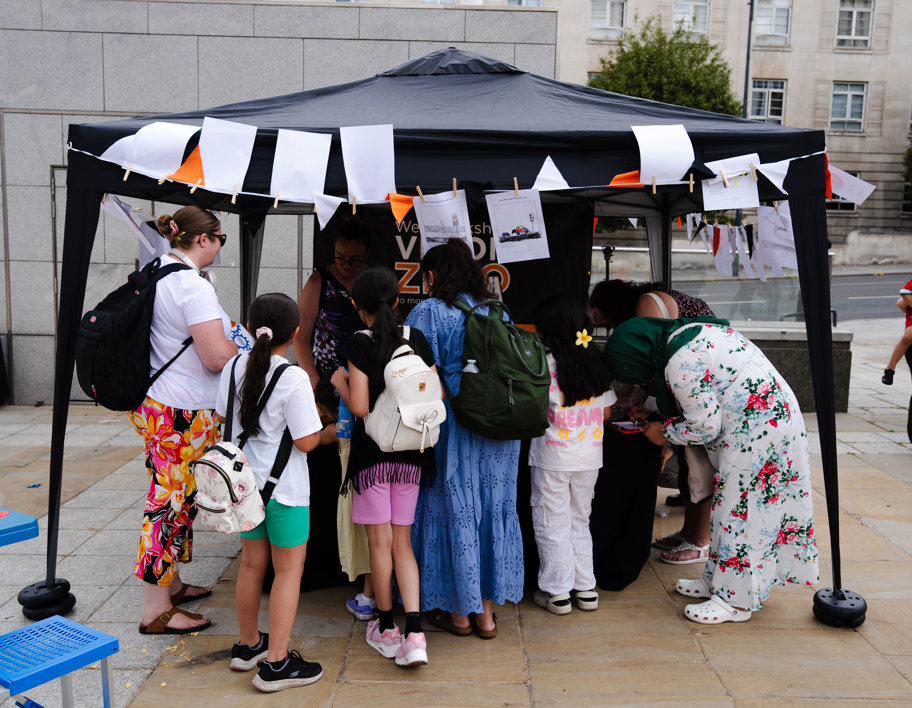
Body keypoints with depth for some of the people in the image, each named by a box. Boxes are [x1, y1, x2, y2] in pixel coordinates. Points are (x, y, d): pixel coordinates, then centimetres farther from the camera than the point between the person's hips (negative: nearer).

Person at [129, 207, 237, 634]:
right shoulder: (194, 286, -19)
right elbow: (219, 358, -23)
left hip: (156, 406, 10)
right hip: (182, 414, -10)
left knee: (176, 498, 20)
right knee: (170, 502, -1)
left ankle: (170, 584, 35)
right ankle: (156, 611, 10)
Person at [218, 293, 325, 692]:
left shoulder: (235, 367, -1)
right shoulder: (293, 379, -21)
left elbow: (221, 416, 11)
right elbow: (307, 441, -20)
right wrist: (320, 422, -1)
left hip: (244, 480, 7)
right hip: (284, 487, -6)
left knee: (251, 563, 20)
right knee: (289, 569, 6)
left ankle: (247, 645, 36)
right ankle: (276, 663, 11)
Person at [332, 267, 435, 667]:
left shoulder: (358, 345, -11)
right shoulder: (417, 340, 1)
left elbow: (360, 407, -17)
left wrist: (340, 382, 2)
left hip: (372, 454, -4)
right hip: (412, 455, 4)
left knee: (380, 542, 9)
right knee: (402, 543, 11)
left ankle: (386, 630, 23)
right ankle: (415, 635, 1)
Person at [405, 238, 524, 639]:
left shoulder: (428, 312, -6)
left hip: (452, 426, -5)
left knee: (453, 511, 7)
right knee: (493, 510, 12)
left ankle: (459, 612, 19)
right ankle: (486, 611, 22)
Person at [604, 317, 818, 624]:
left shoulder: (680, 364, -22)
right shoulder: (690, 330, 8)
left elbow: (706, 427, -15)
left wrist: (665, 433, 1)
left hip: (757, 430, -10)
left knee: (740, 508, -1)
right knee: (731, 505, 16)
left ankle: (735, 600, 10)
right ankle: (718, 580, 28)